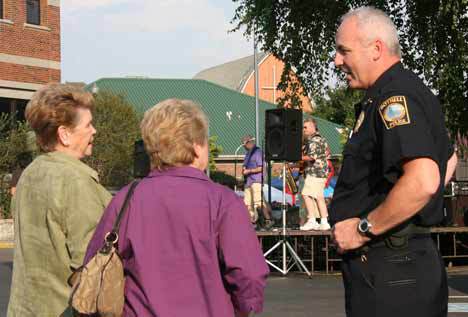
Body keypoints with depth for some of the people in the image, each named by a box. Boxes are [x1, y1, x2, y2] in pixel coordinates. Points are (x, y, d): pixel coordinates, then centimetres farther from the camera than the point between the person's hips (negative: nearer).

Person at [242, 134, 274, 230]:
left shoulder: (258, 152, -7)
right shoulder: (248, 154, 21)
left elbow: (261, 168, -14)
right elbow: (245, 165, 31)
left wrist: (249, 171, -12)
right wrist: (244, 168, 8)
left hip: (256, 181, -9)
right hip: (248, 182, 9)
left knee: (259, 202, -15)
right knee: (248, 203, 5)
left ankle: (268, 220, -9)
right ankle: (252, 222, 9)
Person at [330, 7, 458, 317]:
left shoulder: (395, 96, -17)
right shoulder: (411, 90, 16)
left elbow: (423, 181, -31)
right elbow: (448, 158, 32)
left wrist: (364, 228, -21)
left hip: (389, 273, -10)